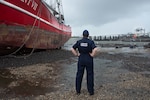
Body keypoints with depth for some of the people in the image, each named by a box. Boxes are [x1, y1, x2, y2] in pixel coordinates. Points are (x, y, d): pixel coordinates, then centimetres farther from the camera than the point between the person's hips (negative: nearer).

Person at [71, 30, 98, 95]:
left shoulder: (79, 42, -1)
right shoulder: (91, 42, -8)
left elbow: (72, 49, -2)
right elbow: (95, 49, -23)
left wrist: (77, 55, 3)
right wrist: (92, 55, -9)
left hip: (81, 60, 2)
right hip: (89, 60, -2)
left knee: (79, 75, 11)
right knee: (90, 75, 8)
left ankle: (78, 91, 18)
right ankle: (91, 91, 13)